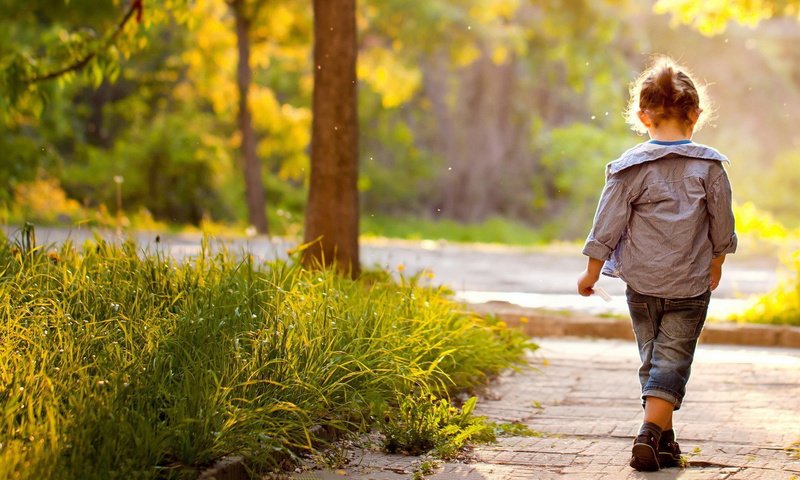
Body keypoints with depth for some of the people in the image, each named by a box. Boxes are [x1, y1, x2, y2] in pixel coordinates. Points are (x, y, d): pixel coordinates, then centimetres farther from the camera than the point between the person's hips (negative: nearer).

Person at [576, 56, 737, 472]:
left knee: (652, 357, 15)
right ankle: (651, 430, -16)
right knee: (673, 360, 1)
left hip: (641, 283, 1)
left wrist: (591, 272, 8)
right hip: (690, 284, -1)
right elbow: (722, 226, 3)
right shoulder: (709, 165, -4)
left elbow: (607, 226, -4)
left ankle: (664, 438, 19)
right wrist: (716, 265, 21)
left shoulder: (629, 167, -6)